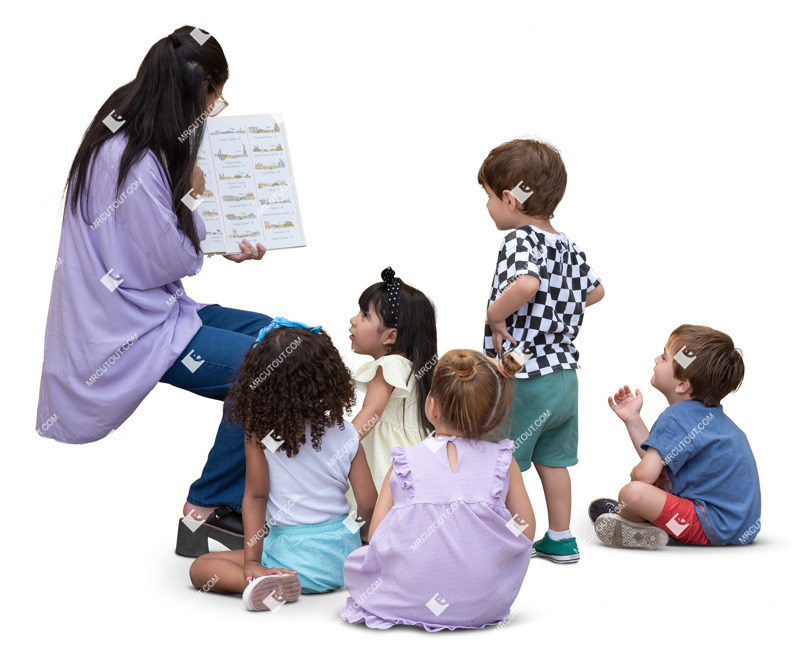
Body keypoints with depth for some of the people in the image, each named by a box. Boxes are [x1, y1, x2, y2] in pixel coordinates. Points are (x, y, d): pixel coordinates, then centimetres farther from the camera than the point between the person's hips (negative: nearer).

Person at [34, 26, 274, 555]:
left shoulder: (128, 140, 7)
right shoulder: (132, 164, -25)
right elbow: (172, 260, -18)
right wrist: (193, 198, -3)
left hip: (154, 309, 11)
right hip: (131, 335, -11)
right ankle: (211, 505, -3)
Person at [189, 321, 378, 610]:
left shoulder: (260, 433, -11)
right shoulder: (346, 434, -5)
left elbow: (255, 495, -9)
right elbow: (368, 505, -4)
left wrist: (251, 561, -7)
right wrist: (363, 534, 19)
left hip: (294, 556, -6)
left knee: (200, 568, 2)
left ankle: (264, 582, -21)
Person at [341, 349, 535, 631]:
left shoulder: (405, 462, -1)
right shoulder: (504, 463, 0)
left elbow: (376, 536, -1)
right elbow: (526, 531, 6)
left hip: (409, 600, 0)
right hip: (484, 604, 0)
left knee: (355, 560, 26)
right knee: (517, 546, 26)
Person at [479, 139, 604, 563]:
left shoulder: (520, 240, -18)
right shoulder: (567, 245, 6)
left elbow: (526, 283, -38)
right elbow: (595, 291, 18)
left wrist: (496, 315, -23)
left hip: (524, 379, -8)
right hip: (564, 375, 8)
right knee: (553, 460, 19)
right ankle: (560, 540, 28)